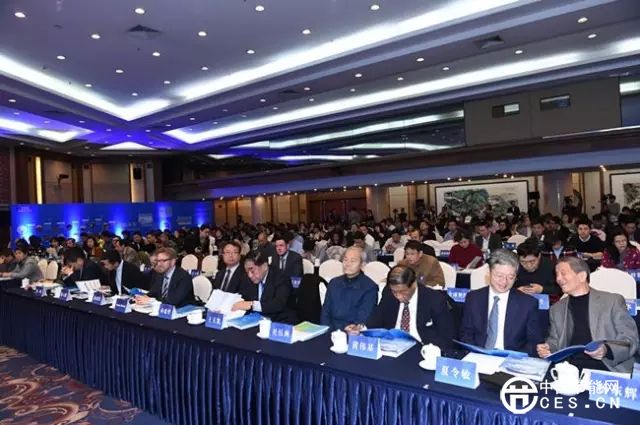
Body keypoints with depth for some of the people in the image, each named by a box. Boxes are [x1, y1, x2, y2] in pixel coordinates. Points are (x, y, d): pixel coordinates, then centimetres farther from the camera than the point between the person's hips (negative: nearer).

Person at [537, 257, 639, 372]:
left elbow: (631, 339, 1)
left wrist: (607, 350, -18)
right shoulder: (557, 309, 16)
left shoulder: (613, 301, 5)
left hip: (606, 369, -3)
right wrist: (548, 349, -3)